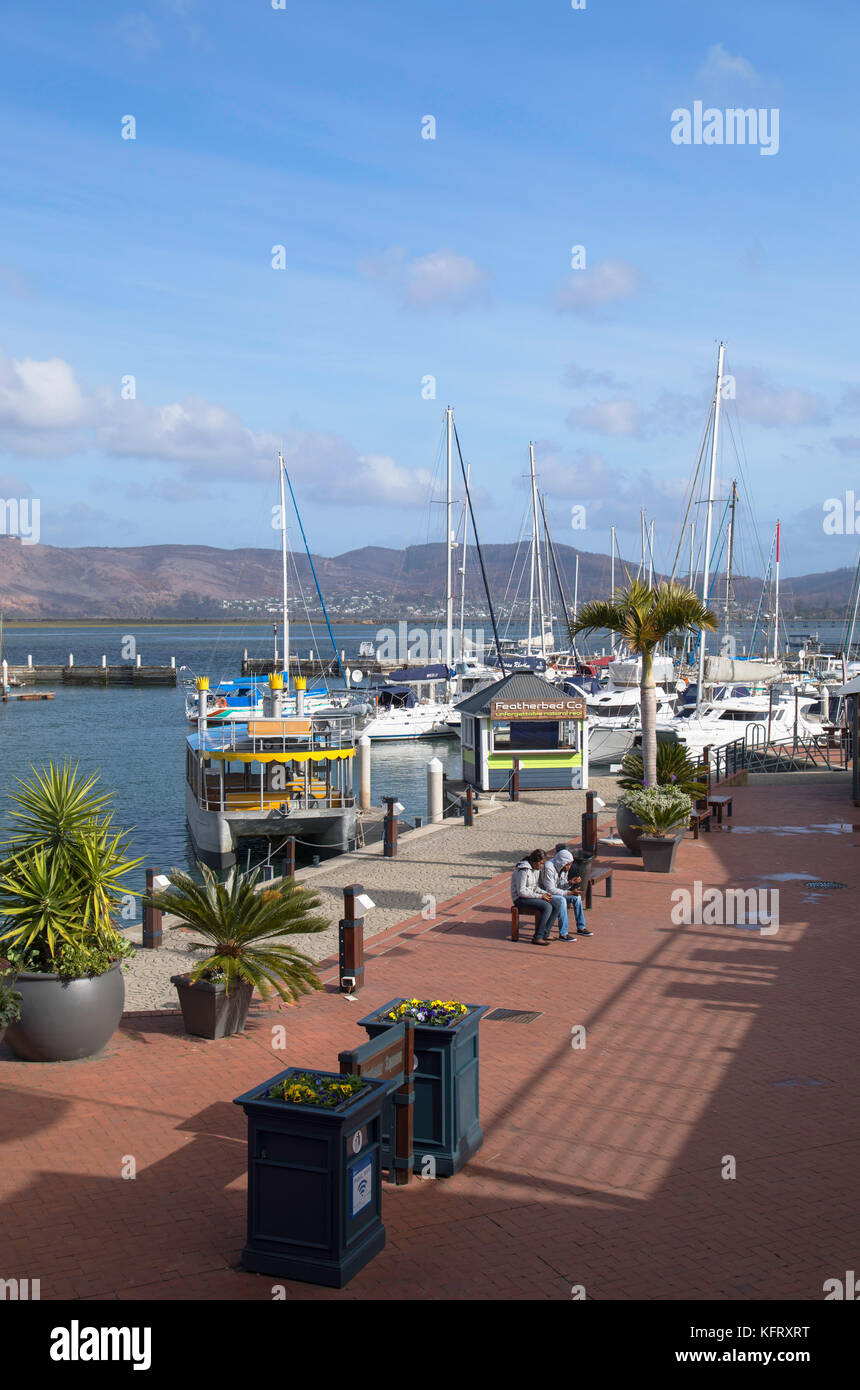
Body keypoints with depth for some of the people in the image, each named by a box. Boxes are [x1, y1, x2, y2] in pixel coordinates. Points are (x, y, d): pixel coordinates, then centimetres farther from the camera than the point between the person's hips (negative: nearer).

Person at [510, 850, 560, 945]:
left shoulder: (536, 869, 10)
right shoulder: (523, 871, -20)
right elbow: (521, 892, -22)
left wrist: (545, 893, -1)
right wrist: (540, 896, -21)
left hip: (531, 896, 9)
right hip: (520, 899, -9)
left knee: (556, 906, -7)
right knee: (547, 907, -27)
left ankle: (545, 934, -1)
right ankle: (537, 937, -23)